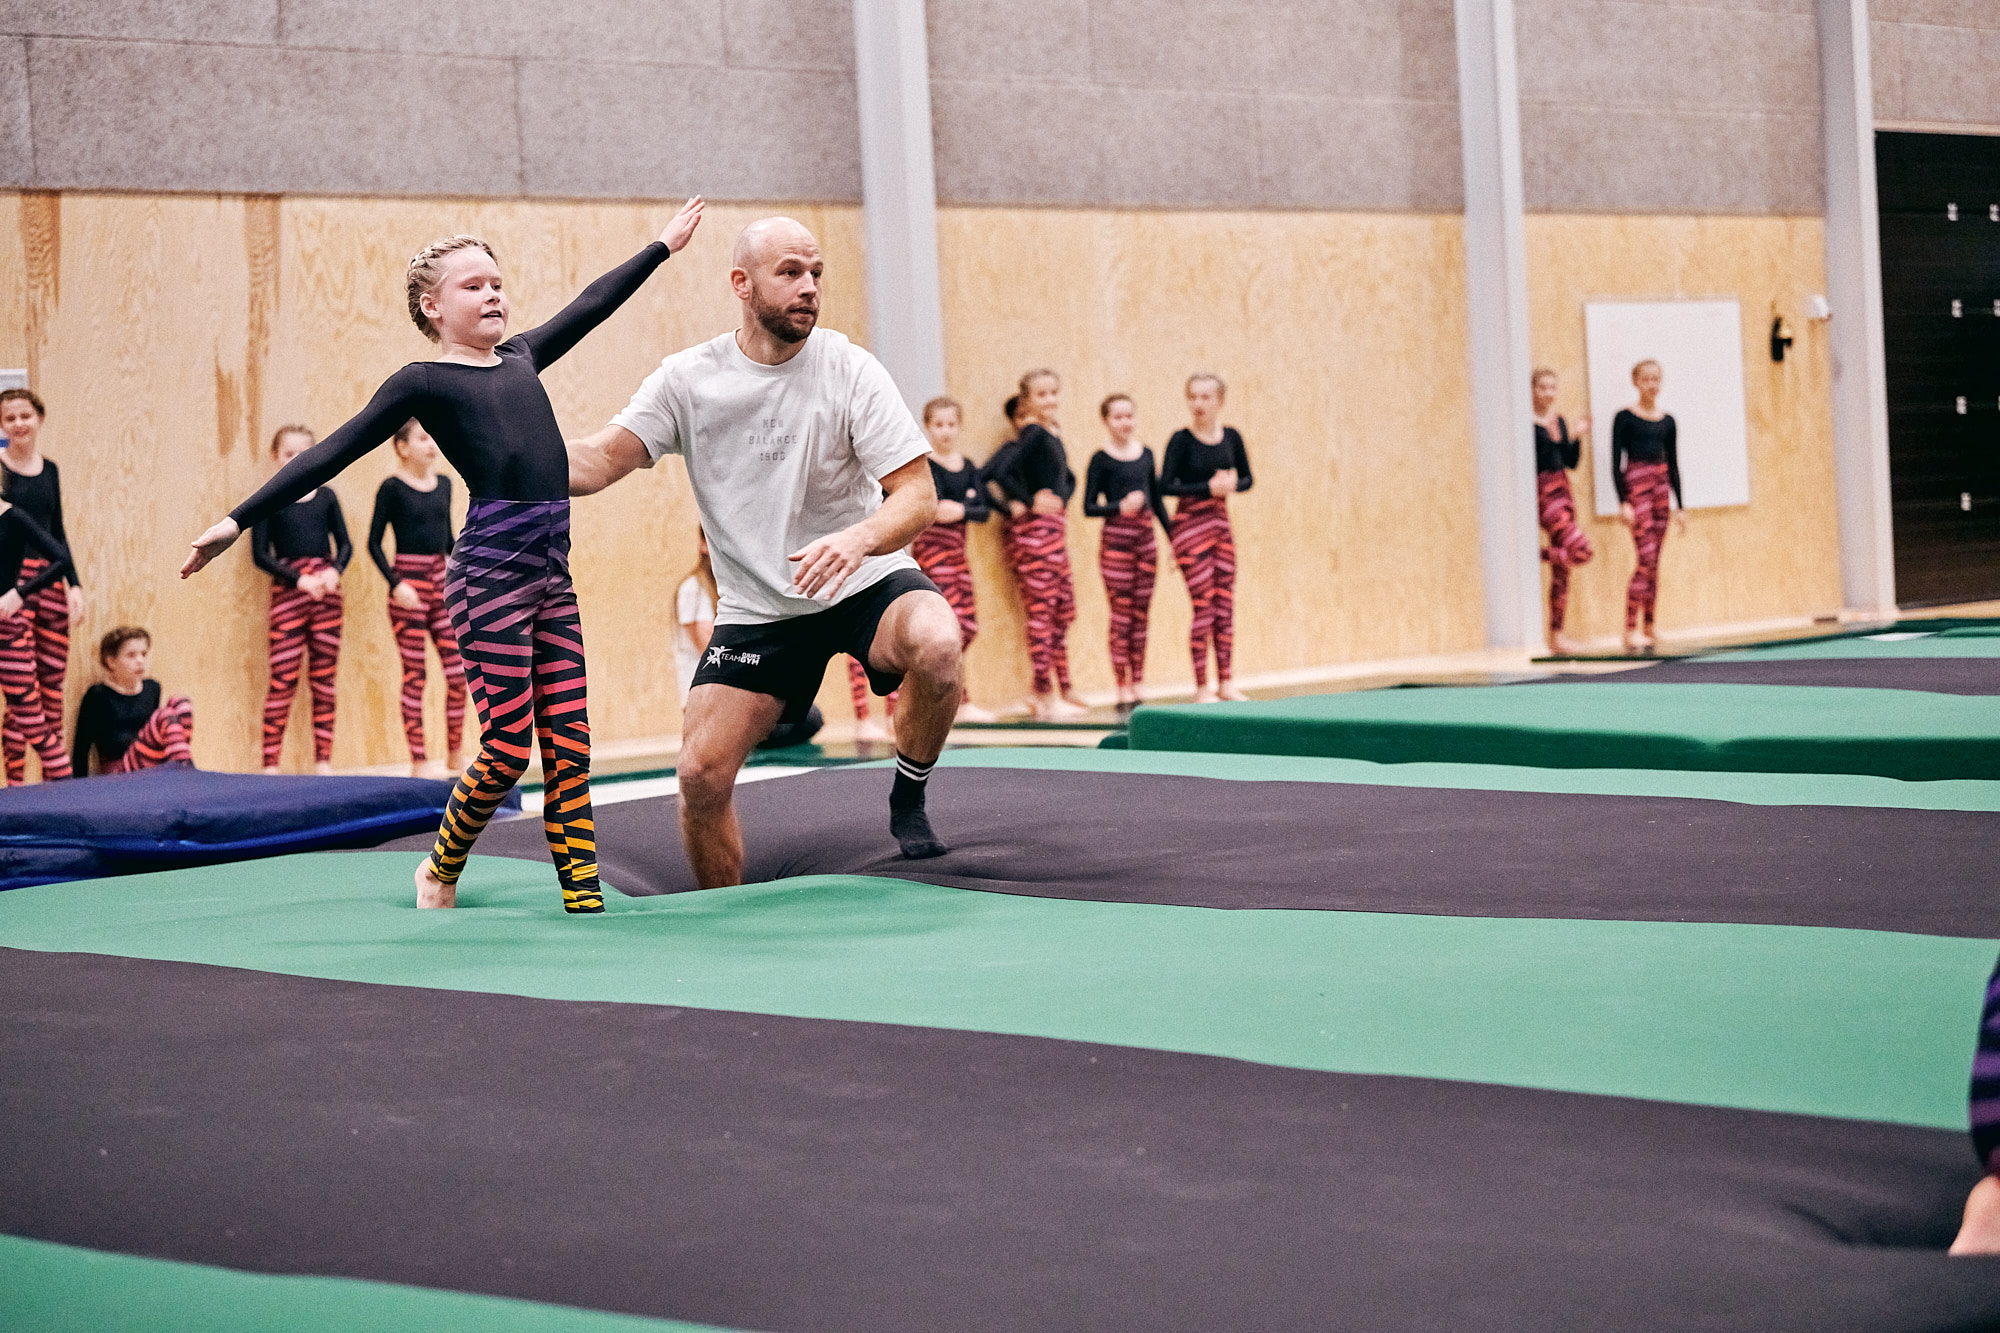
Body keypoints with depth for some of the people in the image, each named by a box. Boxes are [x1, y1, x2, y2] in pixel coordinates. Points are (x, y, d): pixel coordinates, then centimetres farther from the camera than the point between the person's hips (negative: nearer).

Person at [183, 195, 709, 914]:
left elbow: (590, 305, 31)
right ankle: (440, 872, 19)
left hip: (551, 575, 6)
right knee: (508, 750, -4)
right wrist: (237, 520, -5)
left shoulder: (520, 357, 17)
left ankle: (585, 903, 5)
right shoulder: (424, 381, 0)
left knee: (569, 749, 3)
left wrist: (663, 244, 41)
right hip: (489, 575, -6)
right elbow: (332, 454, -2)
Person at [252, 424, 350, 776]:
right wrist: (298, 579, -13)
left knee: (324, 678, 5)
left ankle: (323, 760, 10)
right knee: (283, 678, -9)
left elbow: (345, 545, 11)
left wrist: (335, 571, -9)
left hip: (326, 590, 3)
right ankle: (270, 763, -7)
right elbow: (260, 554, -2)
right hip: (288, 591, -3)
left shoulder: (325, 496, 10)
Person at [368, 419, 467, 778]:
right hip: (409, 583, -5)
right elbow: (374, 543, -6)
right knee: (415, 675, -1)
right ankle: (419, 761, 5)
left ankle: (455, 756, 14)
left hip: (441, 581, 5)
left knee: (458, 673, 3)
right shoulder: (392, 487, -7)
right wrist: (396, 584, -15)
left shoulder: (443, 484, 10)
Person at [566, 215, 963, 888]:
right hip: (756, 608, 2)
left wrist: (860, 538, -38)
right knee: (701, 773, -11)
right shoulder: (687, 379, -5)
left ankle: (909, 800, -7)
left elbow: (919, 495, -16)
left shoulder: (850, 370, -11)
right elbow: (599, 460, -10)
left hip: (866, 583, -2)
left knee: (937, 644, -34)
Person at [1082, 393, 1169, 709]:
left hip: (1145, 540, 5)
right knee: (1121, 617, -3)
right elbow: (1089, 507, -7)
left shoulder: (1146, 454, 10)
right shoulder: (1101, 460, -5)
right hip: (1116, 540, -5)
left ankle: (1137, 688, 14)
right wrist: (1120, 506, -21)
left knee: (1142, 615, 7)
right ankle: (1123, 693, 2)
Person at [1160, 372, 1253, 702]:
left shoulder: (1231, 437, 4)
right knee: (1204, 605, -4)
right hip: (1190, 526, -5)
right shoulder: (1181, 440, -9)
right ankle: (1201, 687, 3)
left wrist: (1232, 485, -9)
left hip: (1221, 523, 5)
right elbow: (1166, 485, -14)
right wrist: (1209, 487, -20)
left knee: (1226, 605, 6)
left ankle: (1225, 682, 15)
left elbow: (1247, 478, 13)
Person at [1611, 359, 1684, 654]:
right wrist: (1623, 502, -12)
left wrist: (1680, 506, 15)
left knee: (1654, 563, 6)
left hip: (1661, 486, 6)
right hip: (1636, 484, -6)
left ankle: (1648, 628, 11)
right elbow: (1616, 463, -4)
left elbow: (1673, 464, 17)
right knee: (1646, 558, -15)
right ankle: (1631, 630, -16)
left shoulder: (1667, 421, 13)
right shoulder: (1625, 417, -2)